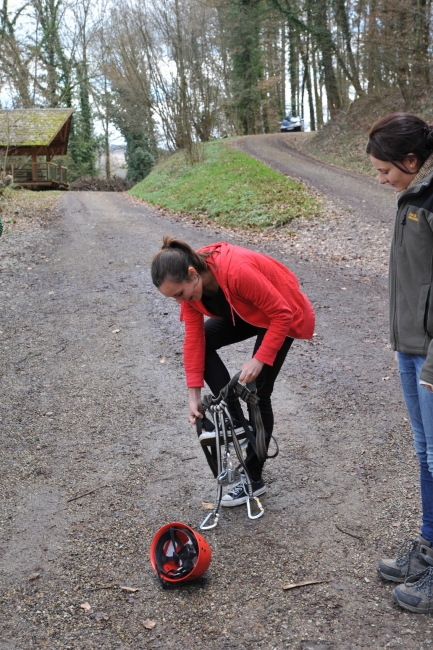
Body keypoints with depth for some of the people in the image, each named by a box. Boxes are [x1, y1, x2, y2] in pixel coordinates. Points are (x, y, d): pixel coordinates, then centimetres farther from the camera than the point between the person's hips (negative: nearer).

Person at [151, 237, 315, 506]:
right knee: (203, 340, -10)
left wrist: (259, 359, -31)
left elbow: (282, 314, -29)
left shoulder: (237, 272, -39)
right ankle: (235, 420, 0)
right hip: (248, 311, 7)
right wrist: (194, 395, -15)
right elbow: (194, 338, -14)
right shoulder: (188, 281, -18)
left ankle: (254, 479, 9)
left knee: (257, 392, -7)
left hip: (282, 316, -7)